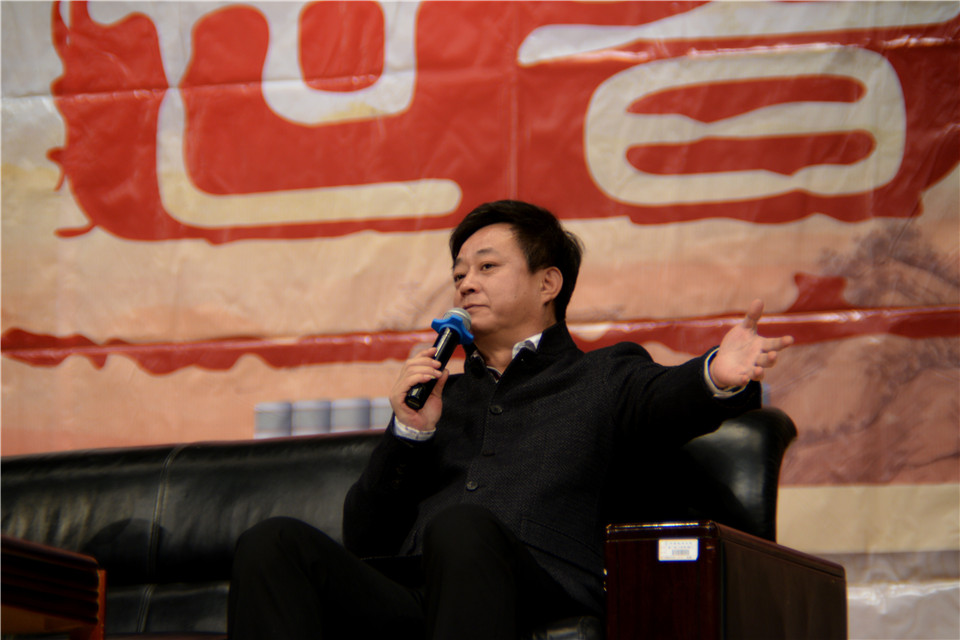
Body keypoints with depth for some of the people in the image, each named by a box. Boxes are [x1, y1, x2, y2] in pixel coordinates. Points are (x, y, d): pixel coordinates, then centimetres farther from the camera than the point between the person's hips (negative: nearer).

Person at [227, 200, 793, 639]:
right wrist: (410, 433, 10)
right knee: (275, 544, -24)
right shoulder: (439, 396, 35)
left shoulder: (606, 377, 23)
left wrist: (717, 377, -27)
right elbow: (364, 538, 26)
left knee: (462, 527, -38)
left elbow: (669, 397, -2)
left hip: (545, 589, -4)